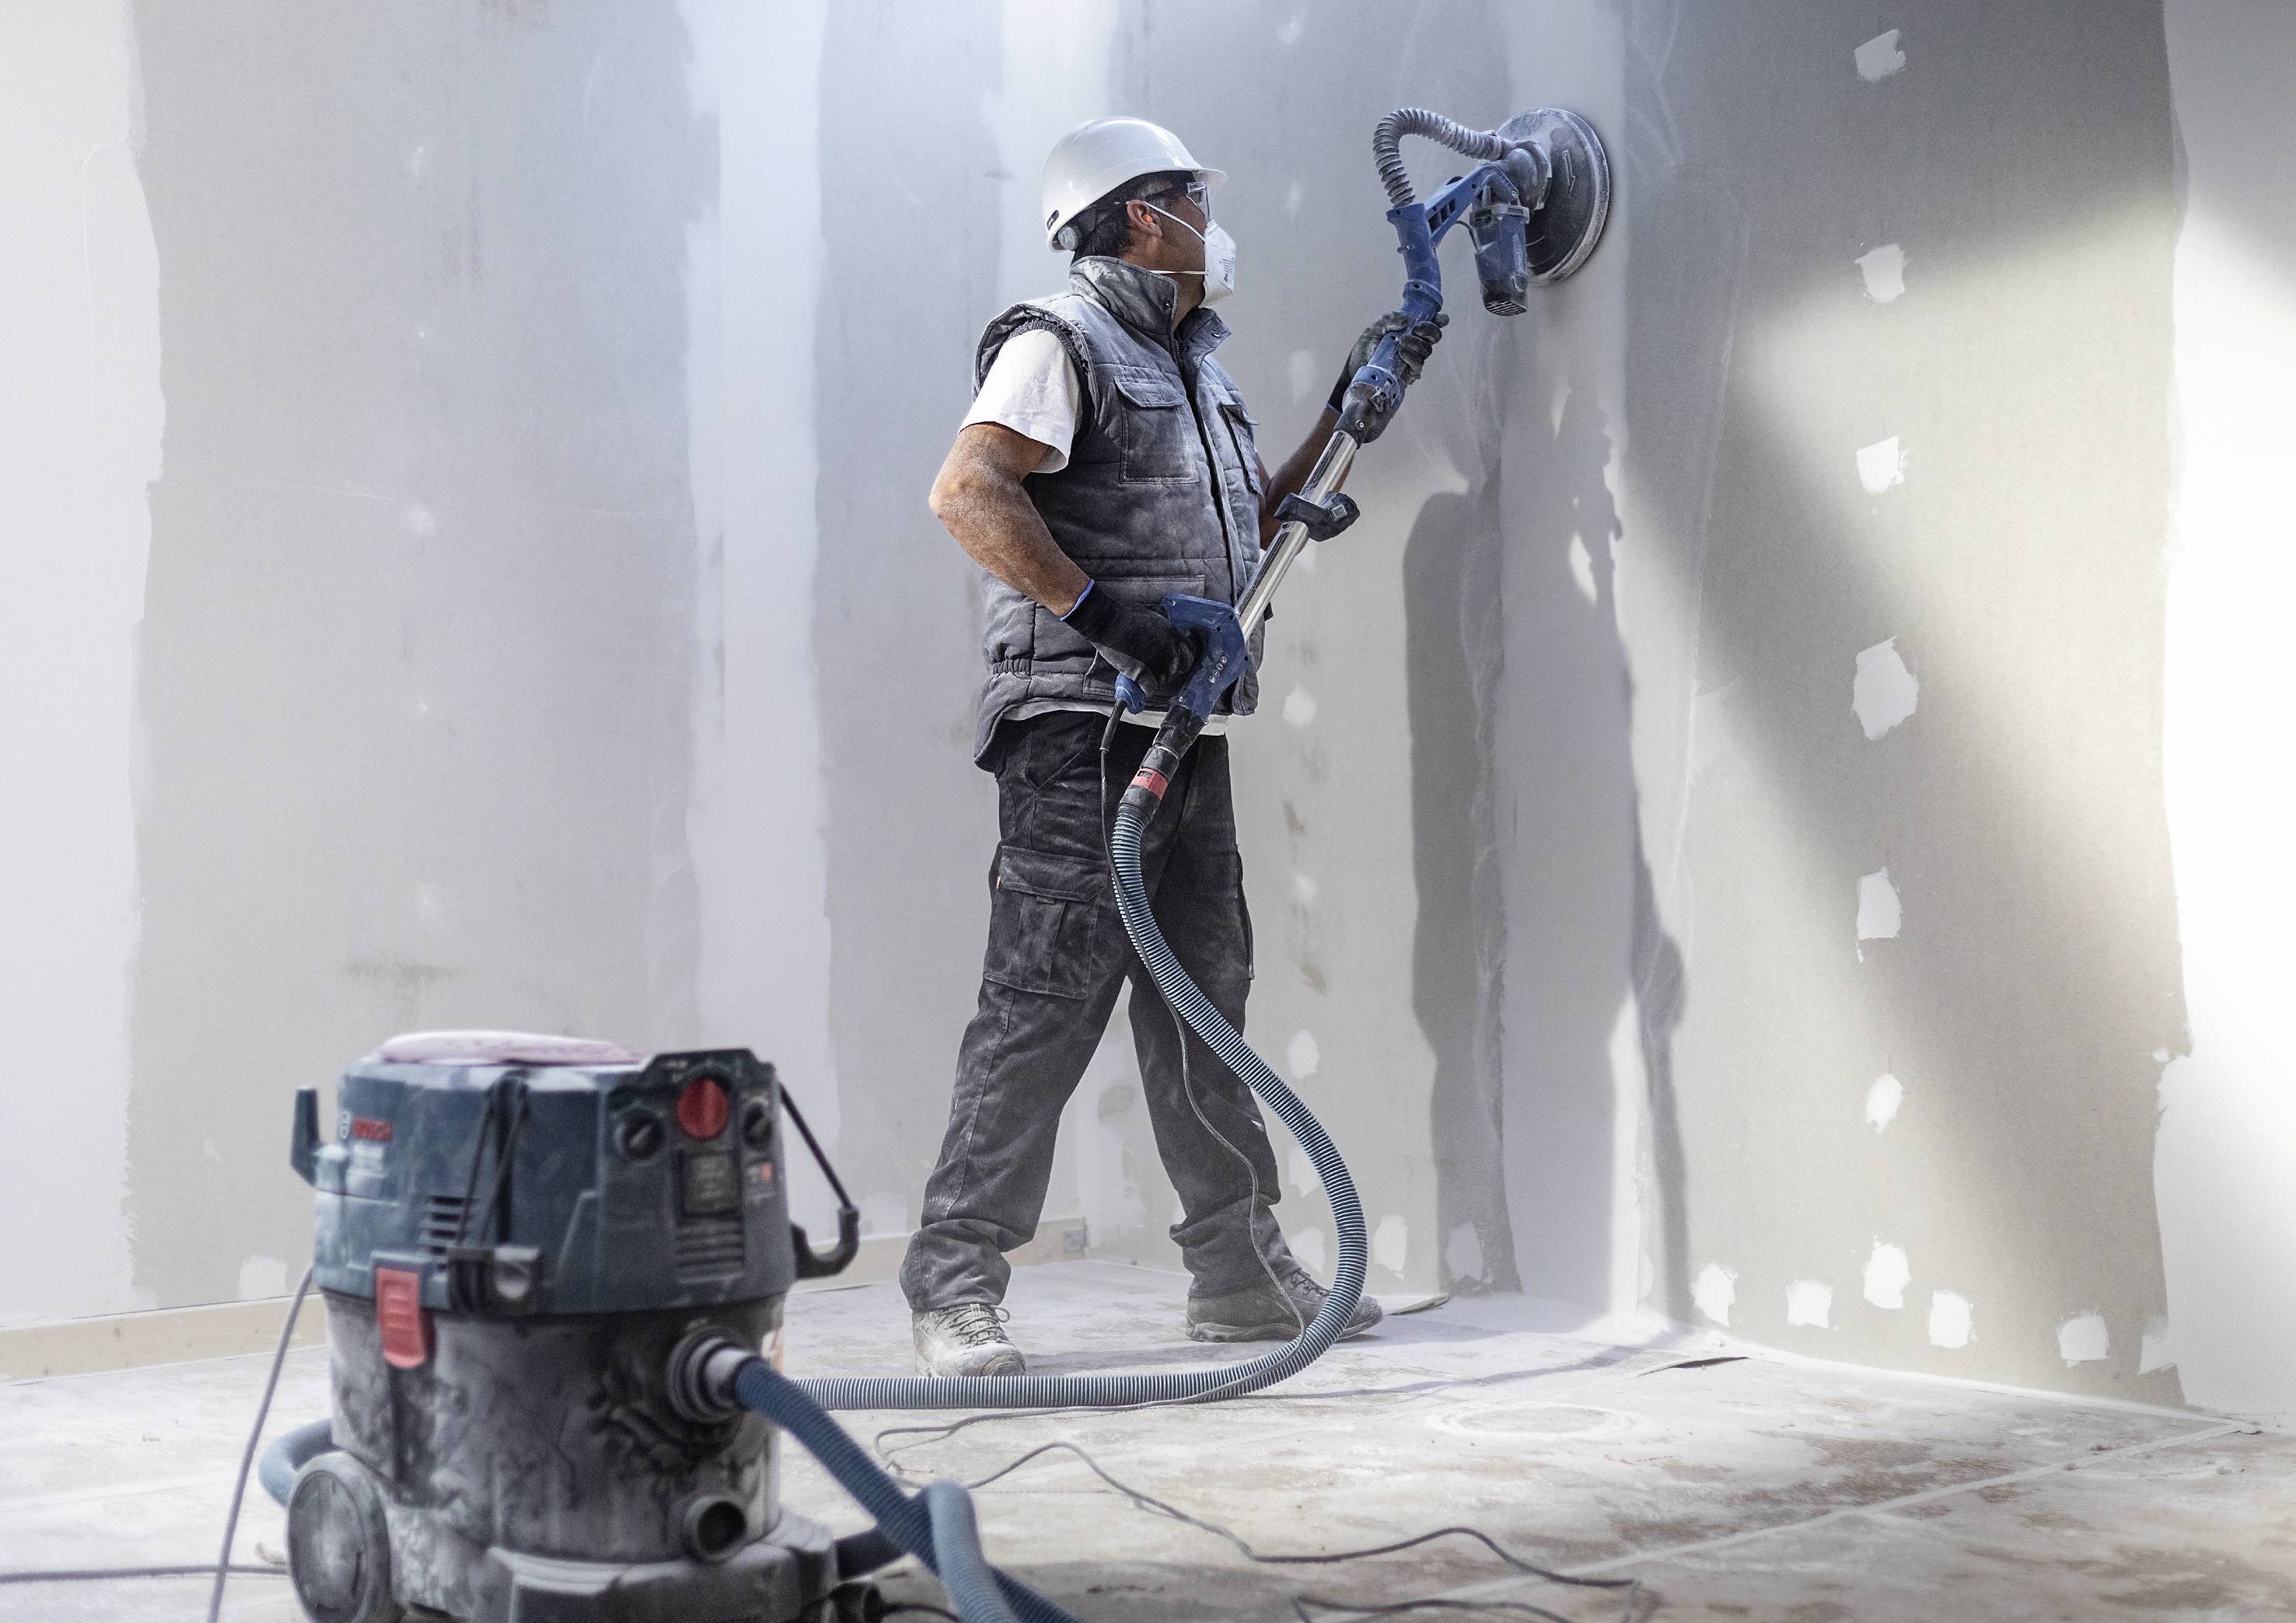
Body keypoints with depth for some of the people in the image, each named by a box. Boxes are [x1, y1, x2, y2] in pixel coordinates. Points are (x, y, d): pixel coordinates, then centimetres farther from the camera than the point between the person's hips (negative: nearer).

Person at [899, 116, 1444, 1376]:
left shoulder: (1192, 367, 23)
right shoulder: (1060, 342, -5)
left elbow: (1250, 525, 31)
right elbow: (966, 492, -19)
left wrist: (1351, 408, 27)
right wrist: (1097, 610, -25)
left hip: (1184, 733, 9)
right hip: (1080, 733, -9)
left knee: (1203, 1000, 12)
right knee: (1045, 1008, -10)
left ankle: (1241, 1272, 21)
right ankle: (954, 1289, -2)